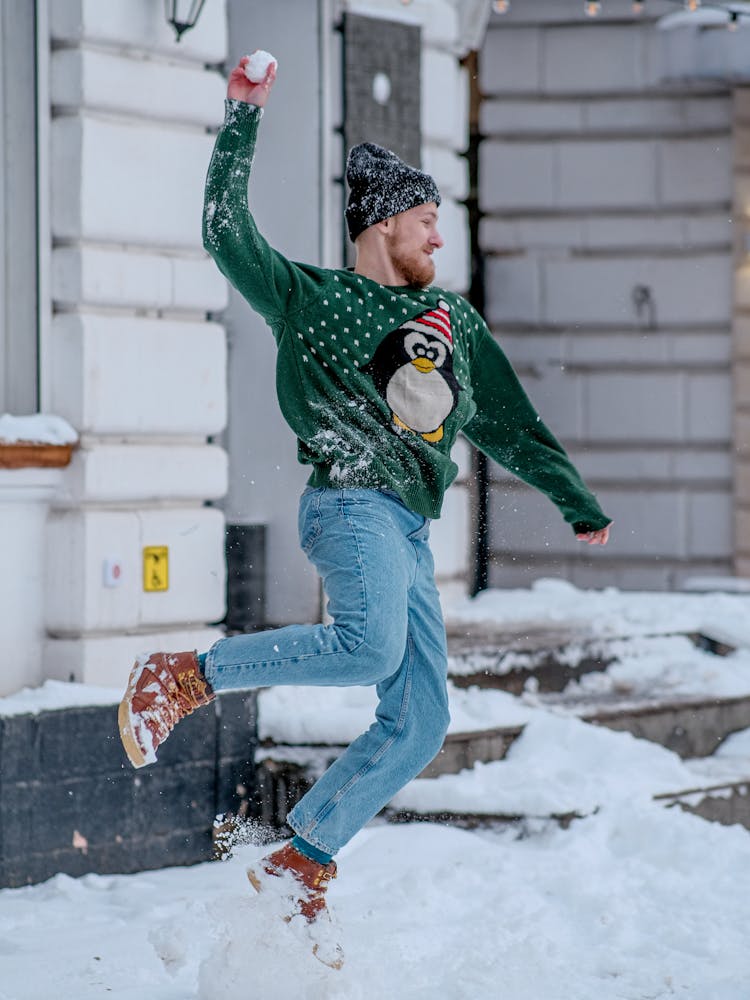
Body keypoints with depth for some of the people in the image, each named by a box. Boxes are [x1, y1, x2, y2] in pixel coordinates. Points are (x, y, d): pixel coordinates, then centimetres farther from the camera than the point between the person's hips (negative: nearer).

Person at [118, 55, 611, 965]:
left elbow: (508, 426, 30)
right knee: (370, 645, -35)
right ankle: (186, 678, -17)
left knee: (420, 723, -2)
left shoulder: (455, 322, 23)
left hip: (411, 532, 7)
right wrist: (241, 120, -4)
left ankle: (299, 862, 8)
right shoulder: (312, 300, 7)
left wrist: (577, 504, 31)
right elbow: (226, 233, -3)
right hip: (351, 505, -7)